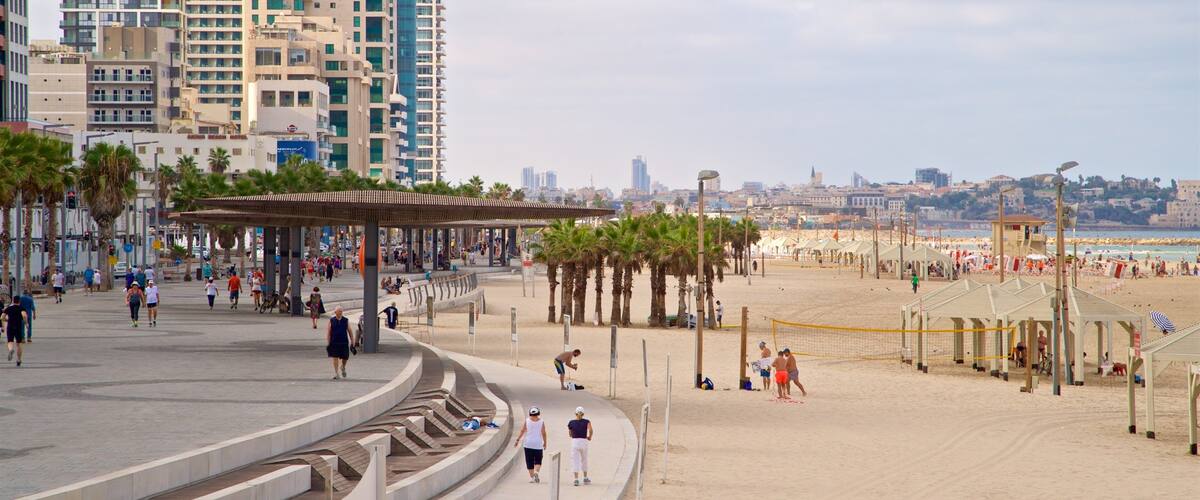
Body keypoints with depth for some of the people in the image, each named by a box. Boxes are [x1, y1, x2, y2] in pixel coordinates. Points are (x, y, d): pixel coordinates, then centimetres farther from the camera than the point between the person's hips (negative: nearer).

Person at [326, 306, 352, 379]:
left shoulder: (346, 320, 4)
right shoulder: (331, 320, 1)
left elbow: (349, 331, 8)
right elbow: (328, 332, 1)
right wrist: (327, 342, -6)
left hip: (344, 342, 1)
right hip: (334, 342, -1)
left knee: (345, 358, 2)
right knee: (335, 358, -2)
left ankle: (343, 367, 34)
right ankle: (336, 373, 6)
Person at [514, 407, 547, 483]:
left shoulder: (527, 421, -1)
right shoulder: (541, 422, -2)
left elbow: (522, 431, -5)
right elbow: (543, 433, -2)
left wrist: (517, 440, 0)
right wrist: (545, 443, 8)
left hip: (528, 444, 0)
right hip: (538, 444, 0)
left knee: (530, 462, 7)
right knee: (538, 461, 7)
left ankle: (532, 477, 5)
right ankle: (536, 472, -19)